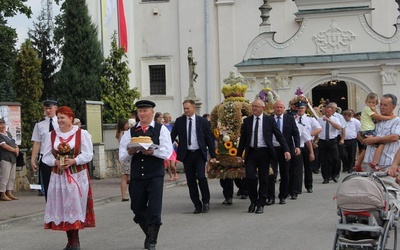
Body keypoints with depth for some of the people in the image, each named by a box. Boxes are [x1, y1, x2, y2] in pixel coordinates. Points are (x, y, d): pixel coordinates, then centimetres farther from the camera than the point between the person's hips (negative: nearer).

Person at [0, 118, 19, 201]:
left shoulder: (8, 133, 18)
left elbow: (14, 143, 20)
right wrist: (14, 150, -8)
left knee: (12, 177, 9)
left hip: (13, 158, 9)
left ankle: (9, 193, 15)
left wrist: (17, 148, -2)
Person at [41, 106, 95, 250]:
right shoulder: (51, 135, 8)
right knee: (62, 206, 3)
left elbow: (88, 155, -6)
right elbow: (46, 156, 5)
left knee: (76, 205, -5)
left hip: (78, 176, -3)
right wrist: (56, 162, -15)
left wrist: (73, 160, -21)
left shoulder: (82, 134, 0)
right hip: (58, 176, 3)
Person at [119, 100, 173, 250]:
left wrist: (152, 151, -24)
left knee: (154, 211, -6)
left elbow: (167, 152, -9)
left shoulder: (161, 129, 1)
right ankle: (149, 234, 35)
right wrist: (130, 151, -15)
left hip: (155, 176, -3)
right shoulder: (130, 132, 9)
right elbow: (122, 156, 6)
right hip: (136, 176, 3)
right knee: (138, 210, 11)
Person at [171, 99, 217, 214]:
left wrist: (213, 155, 1)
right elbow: (172, 136, 5)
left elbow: (209, 139, 4)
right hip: (186, 154, 2)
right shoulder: (179, 121, 4)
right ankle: (197, 205, 13)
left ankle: (206, 201, 2)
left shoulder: (203, 121, 1)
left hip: (199, 154, -2)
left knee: (201, 176, -16)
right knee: (190, 181, 4)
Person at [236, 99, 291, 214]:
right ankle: (253, 201, 13)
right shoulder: (247, 121, 7)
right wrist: (239, 154, 7)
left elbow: (279, 135, 1)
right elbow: (243, 138, 10)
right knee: (250, 177, -8)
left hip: (264, 152, -1)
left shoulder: (270, 120, 1)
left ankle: (260, 204, 13)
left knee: (263, 179, 3)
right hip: (251, 152, 1)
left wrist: (286, 150, -7)